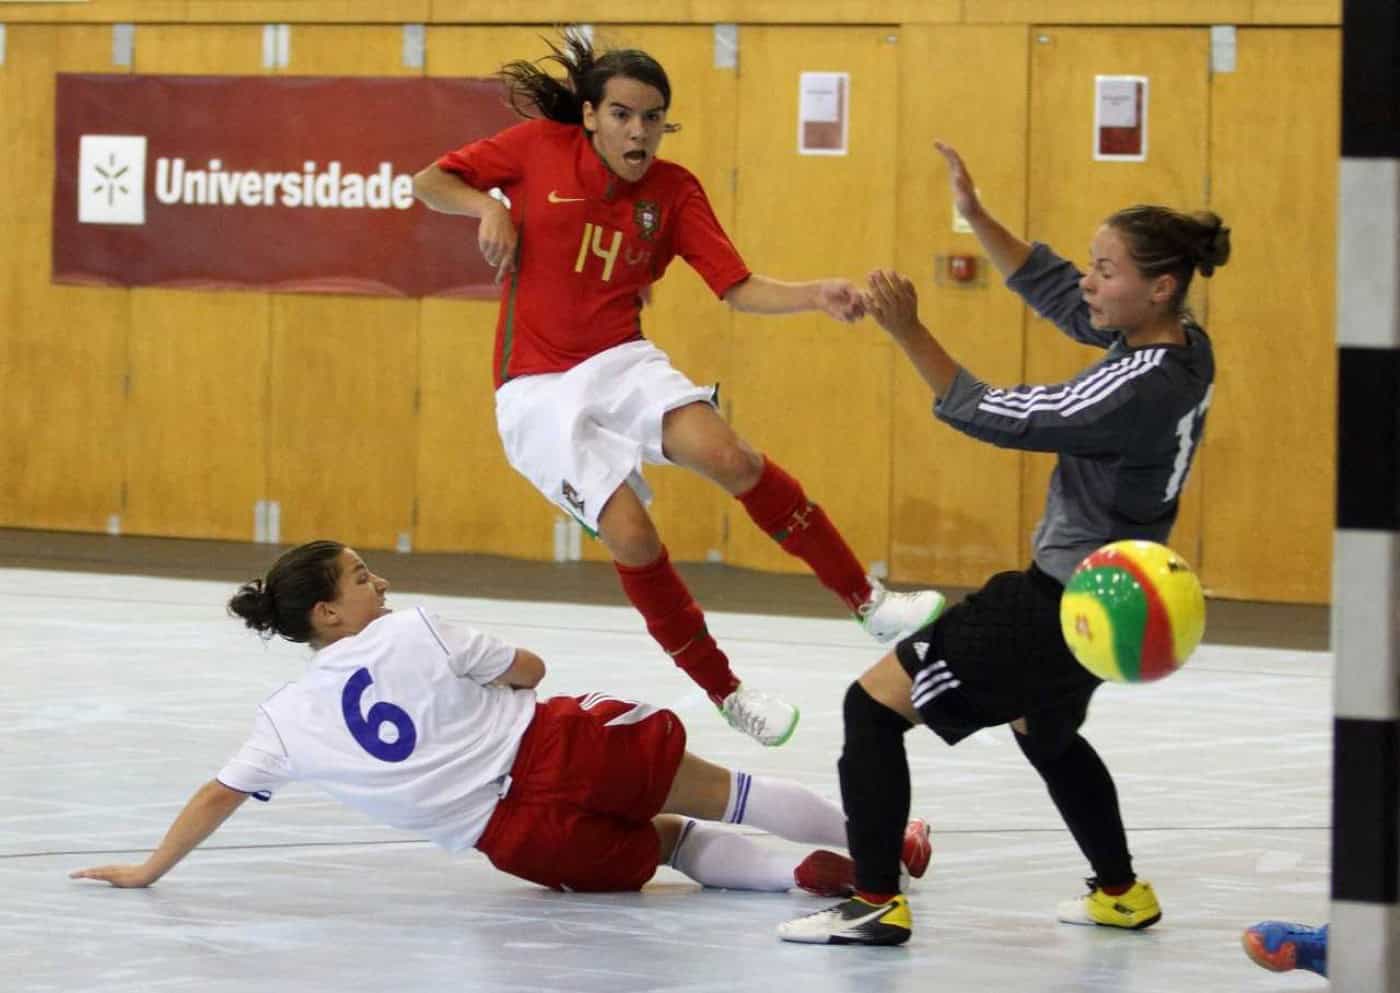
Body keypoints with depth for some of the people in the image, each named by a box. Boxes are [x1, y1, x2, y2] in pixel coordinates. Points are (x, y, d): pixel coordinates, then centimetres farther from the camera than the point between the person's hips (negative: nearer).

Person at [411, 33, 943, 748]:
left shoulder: (674, 191, 2)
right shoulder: (540, 147, -3)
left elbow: (739, 289, -2)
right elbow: (427, 184, 4)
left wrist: (816, 296, -21)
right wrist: (488, 206, -16)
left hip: (622, 363, 2)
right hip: (539, 387, -2)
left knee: (728, 456, -27)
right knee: (630, 533, -18)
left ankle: (868, 601, -16)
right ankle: (723, 691, 1)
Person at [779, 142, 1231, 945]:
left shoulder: (1142, 388, -27)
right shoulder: (1182, 346, -1)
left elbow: (1001, 418, -24)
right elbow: (1055, 294, 10)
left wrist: (910, 335, -25)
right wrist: (976, 215, 5)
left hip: (1065, 605, -10)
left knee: (875, 704, -7)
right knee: (1044, 730, 36)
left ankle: (878, 903, -6)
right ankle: (1122, 893, 46)